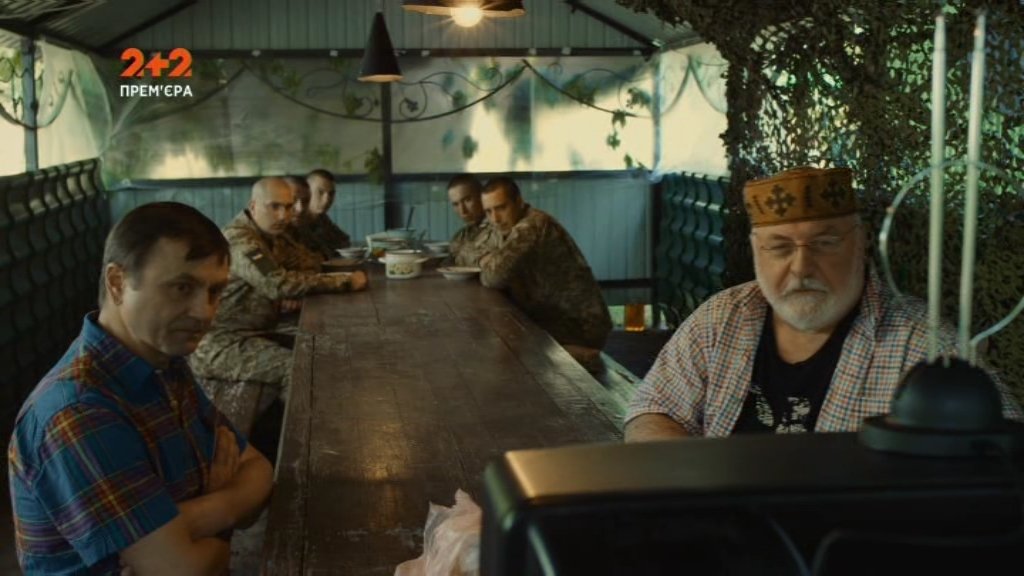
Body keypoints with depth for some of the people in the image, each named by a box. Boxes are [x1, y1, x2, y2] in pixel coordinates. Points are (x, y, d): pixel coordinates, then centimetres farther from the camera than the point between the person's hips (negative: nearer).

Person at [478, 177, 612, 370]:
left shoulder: (532, 227, -23)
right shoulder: (505, 228, 7)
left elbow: (494, 276, -27)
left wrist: (488, 267, -4)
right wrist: (489, 263, -9)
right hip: (551, 319, 9)